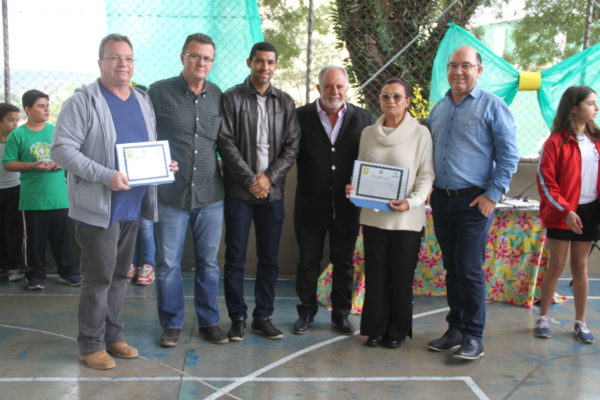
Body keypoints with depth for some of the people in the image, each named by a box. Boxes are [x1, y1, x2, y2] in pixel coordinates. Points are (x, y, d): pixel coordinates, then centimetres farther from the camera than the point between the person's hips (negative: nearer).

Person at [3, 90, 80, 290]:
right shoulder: (18, 135, -1)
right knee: (35, 238, 6)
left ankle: (66, 272, 21)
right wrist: (33, 165, -15)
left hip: (58, 196, 2)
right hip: (32, 197, -2)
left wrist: (63, 163, -8)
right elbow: (8, 164, -2)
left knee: (61, 236, 8)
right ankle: (36, 275, 19)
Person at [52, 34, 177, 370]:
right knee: (99, 277, -1)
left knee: (120, 275, 15)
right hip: (99, 207, -6)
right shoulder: (84, 101, -7)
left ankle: (113, 336, 29)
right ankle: (91, 345, 15)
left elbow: (152, 146, 22)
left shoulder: (144, 101, 13)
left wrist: (165, 164, 0)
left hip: (133, 206, 6)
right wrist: (106, 176, -23)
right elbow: (62, 148, -14)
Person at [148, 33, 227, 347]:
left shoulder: (218, 96, 7)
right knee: (168, 263, 5)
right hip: (170, 194, -2)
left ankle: (209, 322, 24)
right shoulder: (159, 92, -3)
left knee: (209, 262, 11)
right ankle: (172, 324, 22)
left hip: (210, 194, 3)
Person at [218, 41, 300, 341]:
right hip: (238, 191, -3)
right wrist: (250, 179, -13)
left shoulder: (285, 103, 10)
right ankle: (237, 318, 14)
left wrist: (269, 176, -8)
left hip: (272, 191, 3)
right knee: (235, 257, 1)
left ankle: (263, 317, 19)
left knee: (269, 258, 7)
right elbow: (226, 142, -7)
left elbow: (292, 146, 5)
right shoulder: (232, 98, 0)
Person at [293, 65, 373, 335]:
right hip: (311, 204, -1)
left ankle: (341, 314, 27)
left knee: (344, 262, 12)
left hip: (346, 205, 1)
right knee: (308, 262, 10)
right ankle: (306, 312, 26)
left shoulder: (363, 118, 2)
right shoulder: (301, 116, 0)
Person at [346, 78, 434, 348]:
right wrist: (353, 188, -4)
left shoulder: (420, 133, -2)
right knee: (375, 274, 7)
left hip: (407, 218, -3)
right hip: (373, 215, 3)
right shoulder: (368, 133, 9)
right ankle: (376, 329, 22)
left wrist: (411, 201, -18)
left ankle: (398, 331, 22)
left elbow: (426, 175, -3)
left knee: (402, 276, 5)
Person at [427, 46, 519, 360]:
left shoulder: (492, 106, -4)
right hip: (441, 200, 6)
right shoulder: (439, 108, 14)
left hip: (474, 201, -6)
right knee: (452, 268, 12)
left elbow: (509, 155, -7)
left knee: (469, 270, -6)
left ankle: (473, 337, 6)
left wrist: (493, 194, -12)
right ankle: (455, 329, 22)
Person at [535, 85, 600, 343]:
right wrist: (566, 210, -18)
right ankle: (543, 318, 17)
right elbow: (545, 180, -12)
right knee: (556, 266, 2)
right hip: (561, 213, -4)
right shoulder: (557, 141, -9)